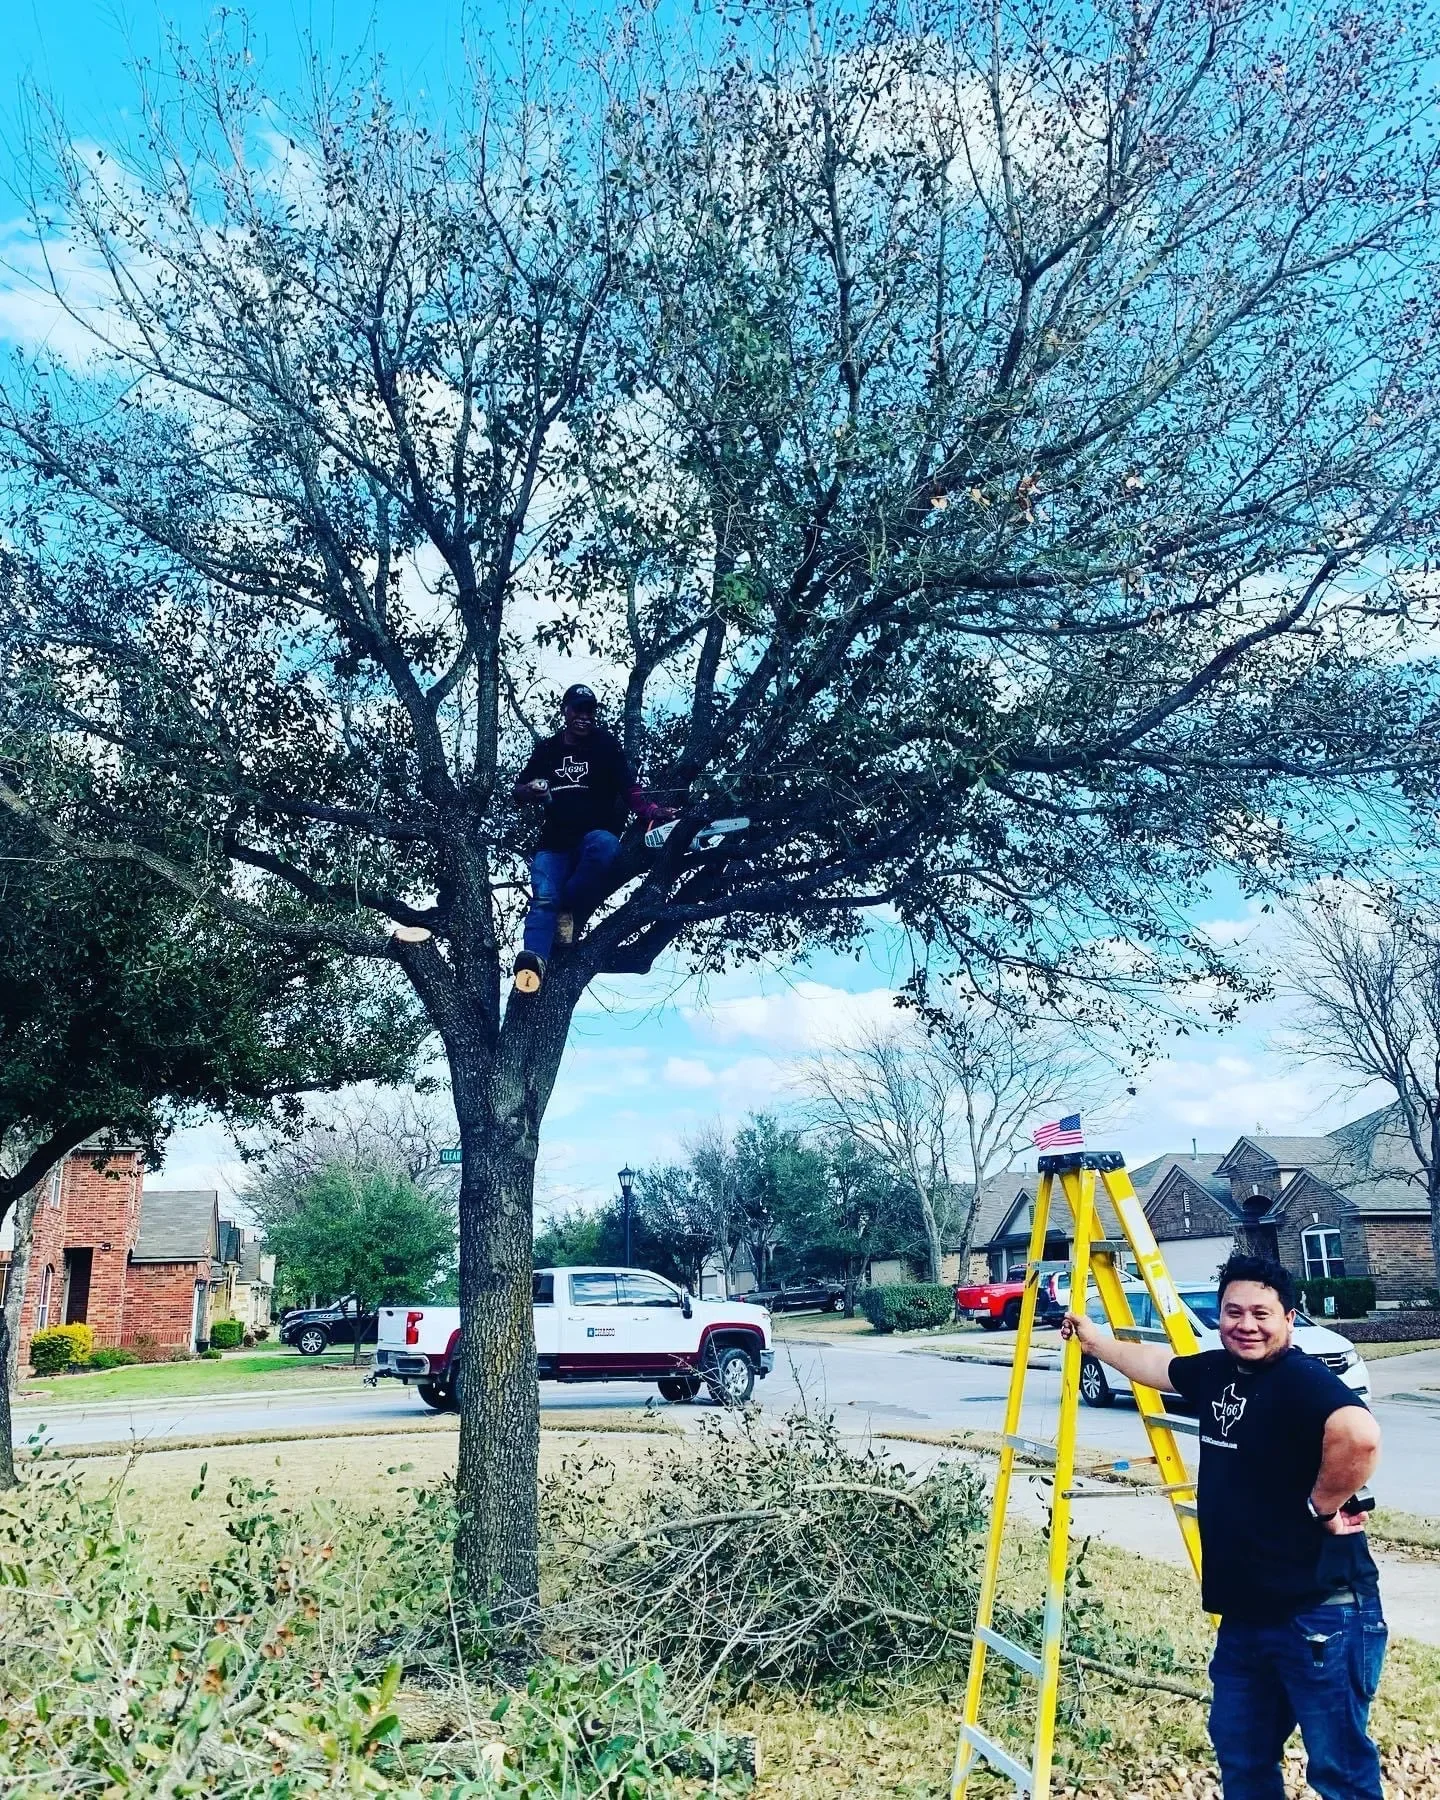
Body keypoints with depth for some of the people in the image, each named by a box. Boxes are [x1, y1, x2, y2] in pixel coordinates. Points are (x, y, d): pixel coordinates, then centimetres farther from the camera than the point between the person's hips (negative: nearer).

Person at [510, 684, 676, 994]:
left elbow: (629, 790, -2)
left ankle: (569, 913, -25)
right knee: (543, 899, -23)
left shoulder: (605, 745, 8)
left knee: (603, 845, -39)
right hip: (555, 843, 2)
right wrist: (528, 791, -6)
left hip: (597, 836, -2)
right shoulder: (546, 749, 17)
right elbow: (517, 792, 19)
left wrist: (653, 811, -21)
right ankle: (534, 959, -46)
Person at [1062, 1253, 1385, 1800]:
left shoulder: (1304, 1380, -19)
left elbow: (1359, 1435, -37)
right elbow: (1157, 1363, 25)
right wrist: (1094, 1339, 33)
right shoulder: (1214, 1371, 6)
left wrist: (1323, 1507, -24)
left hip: (1321, 1615, -9)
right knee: (1240, 1756, 19)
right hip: (1244, 1613, 9)